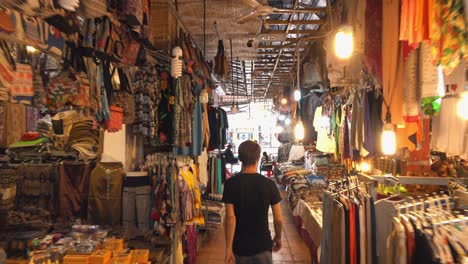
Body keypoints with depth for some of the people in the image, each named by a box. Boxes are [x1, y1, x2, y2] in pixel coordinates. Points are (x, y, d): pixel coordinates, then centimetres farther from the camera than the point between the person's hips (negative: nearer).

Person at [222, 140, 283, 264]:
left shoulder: (231, 184, -11)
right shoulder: (269, 184, -10)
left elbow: (230, 218, -16)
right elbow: (278, 219, -6)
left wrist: (228, 248, -11)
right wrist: (278, 237, 12)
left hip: (240, 247, 1)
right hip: (262, 245, 0)